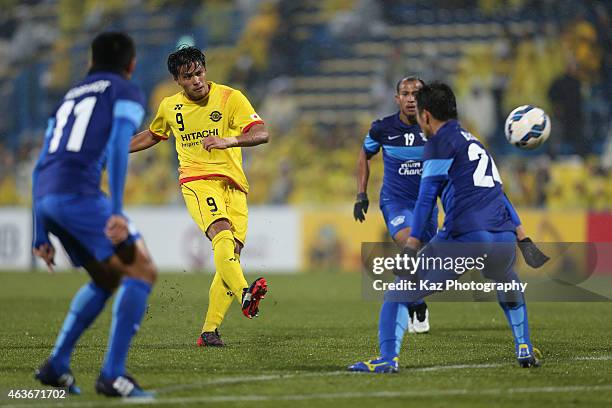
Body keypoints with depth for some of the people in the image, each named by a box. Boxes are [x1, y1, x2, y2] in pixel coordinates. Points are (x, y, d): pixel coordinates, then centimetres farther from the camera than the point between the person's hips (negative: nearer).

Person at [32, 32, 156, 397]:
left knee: (107, 280, 22)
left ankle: (57, 365, 16)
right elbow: (118, 147, -10)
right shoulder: (127, 93, 9)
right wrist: (116, 210, -18)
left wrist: (41, 234, 27)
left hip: (44, 198, 8)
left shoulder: (70, 98, 30)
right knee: (142, 272, -4)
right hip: (79, 192, -8)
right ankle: (113, 375, -13)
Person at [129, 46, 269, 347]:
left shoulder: (230, 98, 0)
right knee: (222, 233, -29)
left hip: (233, 184, 1)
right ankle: (244, 294, -54)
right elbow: (153, 135, 34)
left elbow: (261, 134, -12)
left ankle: (209, 330, 1)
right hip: (197, 181, -1)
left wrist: (228, 141, -29)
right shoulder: (170, 107, 12)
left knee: (232, 253, -7)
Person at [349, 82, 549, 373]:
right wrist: (522, 238, 38)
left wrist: (411, 248, -5)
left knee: (399, 292, 3)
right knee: (507, 283, 39)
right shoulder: (474, 142, 28)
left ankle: (389, 358, -11)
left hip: (464, 240, -7)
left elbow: (426, 198, -3)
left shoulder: (441, 142, 3)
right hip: (503, 238, 7)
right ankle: (524, 349, 29)